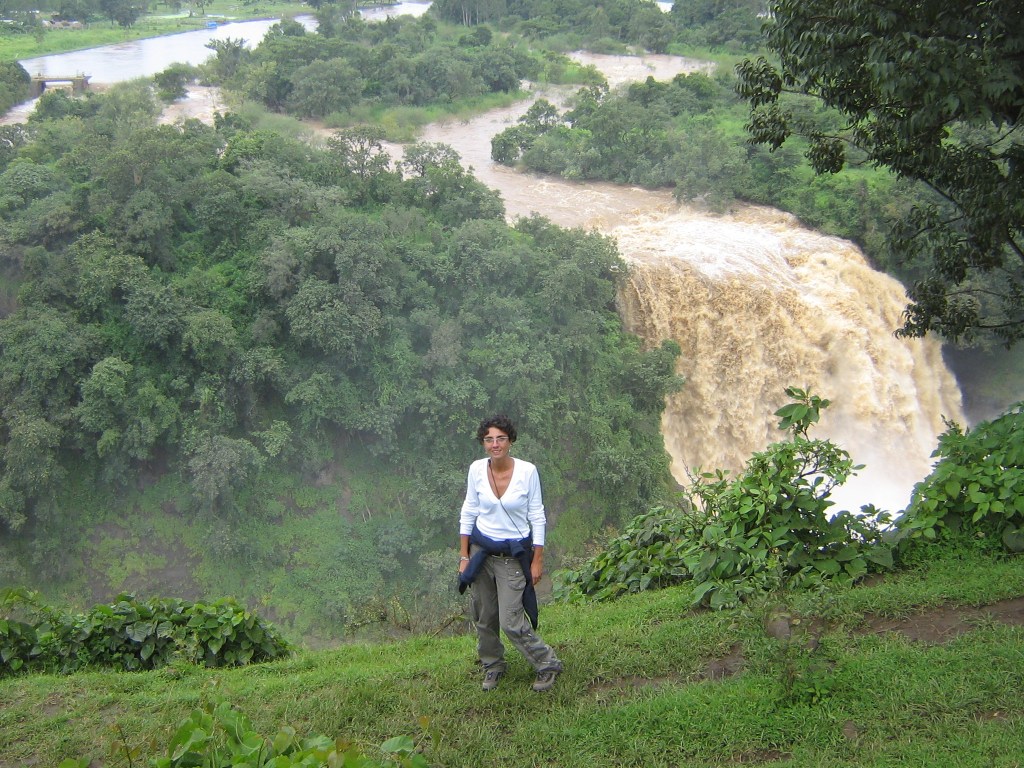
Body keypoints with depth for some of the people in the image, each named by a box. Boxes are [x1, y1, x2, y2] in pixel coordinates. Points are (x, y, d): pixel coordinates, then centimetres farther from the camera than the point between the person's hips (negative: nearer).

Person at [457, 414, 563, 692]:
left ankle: (548, 665, 18)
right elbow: (468, 513, 4)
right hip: (481, 550, 3)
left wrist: (537, 560, -6)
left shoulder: (527, 471, -14)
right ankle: (492, 666, 37)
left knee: (511, 623, -5)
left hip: (514, 554, -3)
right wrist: (464, 556, 4)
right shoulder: (477, 469, -7)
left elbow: (537, 517, -6)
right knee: (484, 617, 12)